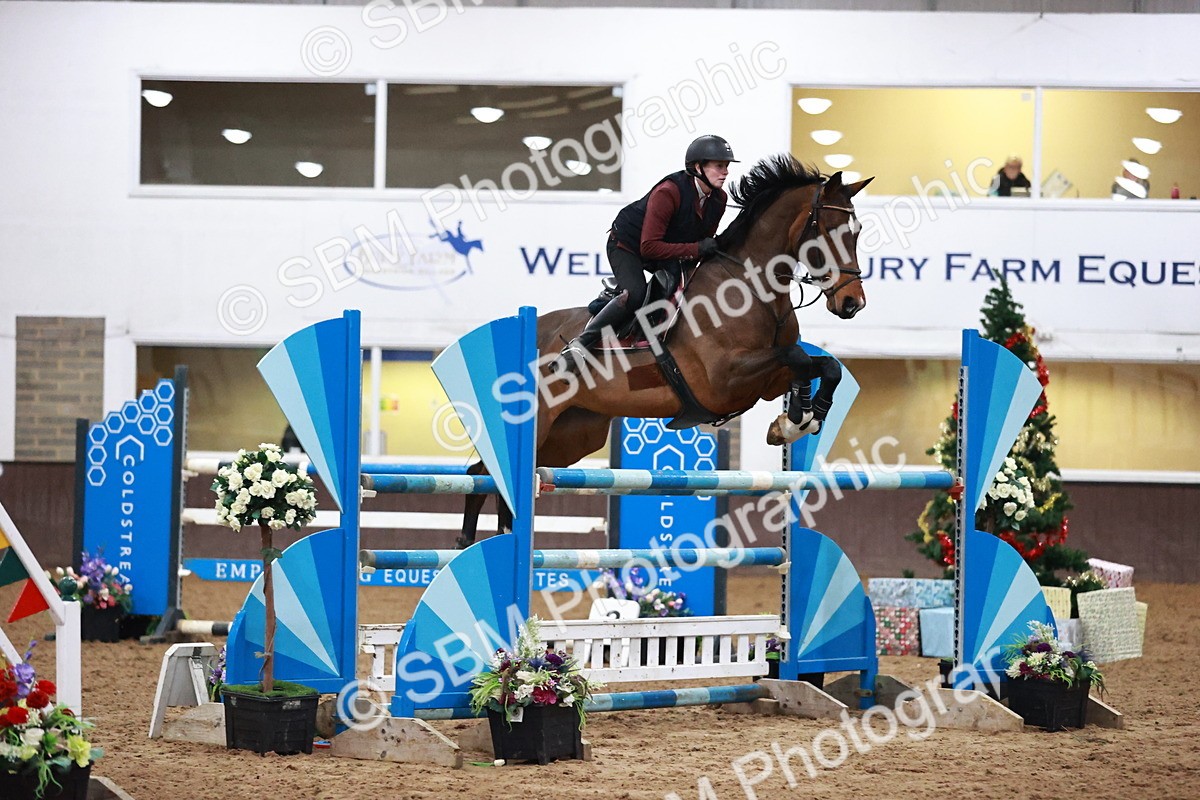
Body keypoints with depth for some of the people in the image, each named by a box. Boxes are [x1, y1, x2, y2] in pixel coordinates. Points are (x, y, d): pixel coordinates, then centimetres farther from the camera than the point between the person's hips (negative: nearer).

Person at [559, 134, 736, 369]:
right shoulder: (668, 193, -33)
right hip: (627, 244, -8)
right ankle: (580, 345, -25)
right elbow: (650, 248, -36)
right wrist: (695, 249, -37)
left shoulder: (719, 199, -11)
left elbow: (705, 240, 7)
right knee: (634, 294, -30)